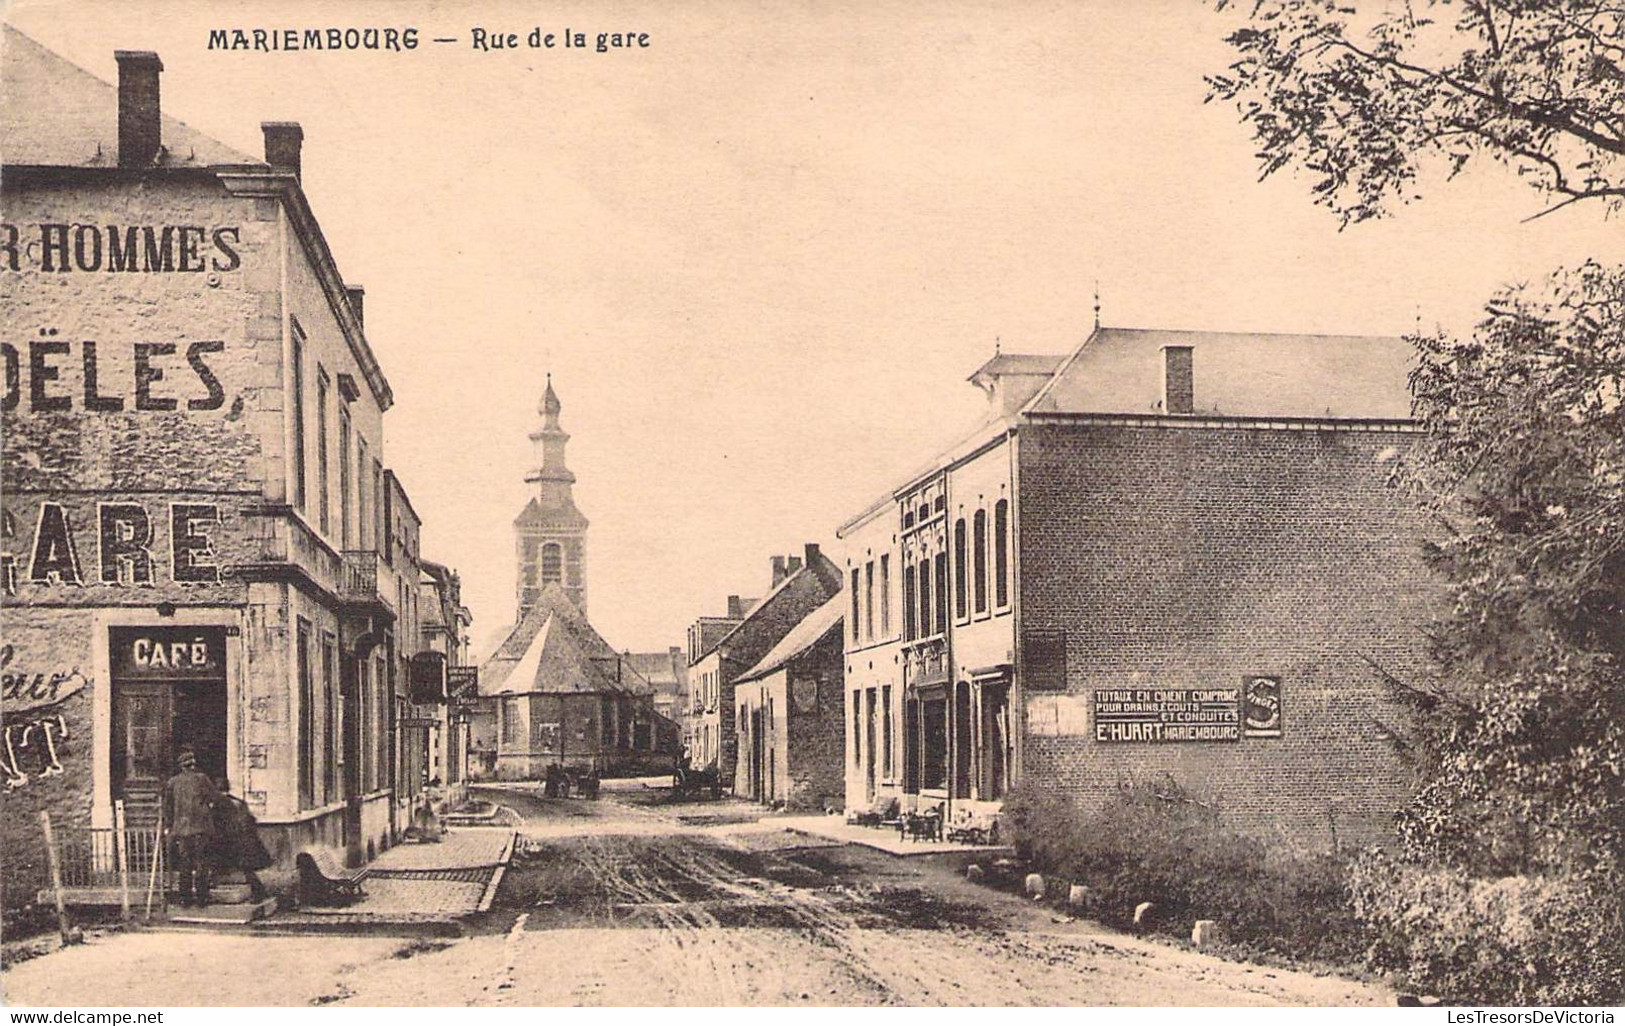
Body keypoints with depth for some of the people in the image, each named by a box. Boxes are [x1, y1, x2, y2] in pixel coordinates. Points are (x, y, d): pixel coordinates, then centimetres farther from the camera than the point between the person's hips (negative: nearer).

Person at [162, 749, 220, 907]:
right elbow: (215, 797, -1)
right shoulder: (202, 778, -5)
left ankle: (185, 897, 10)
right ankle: (201, 898, 2)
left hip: (181, 829, 3)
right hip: (201, 828, -3)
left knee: (184, 864, 9)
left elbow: (167, 807, 8)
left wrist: (170, 826, 17)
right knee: (201, 864, 2)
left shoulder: (171, 782, 5)